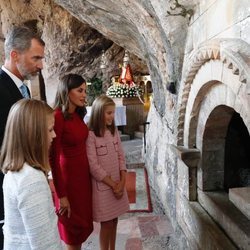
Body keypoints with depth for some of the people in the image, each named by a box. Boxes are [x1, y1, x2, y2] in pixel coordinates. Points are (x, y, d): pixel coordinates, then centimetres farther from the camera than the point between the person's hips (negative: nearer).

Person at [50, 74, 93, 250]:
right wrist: (61, 195, -16)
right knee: (73, 226, 13)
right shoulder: (58, 117, -21)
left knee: (82, 222, 21)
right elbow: (54, 158, -20)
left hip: (84, 173, 8)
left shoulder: (78, 114, 3)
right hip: (68, 176, -8)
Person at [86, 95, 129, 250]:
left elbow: (121, 157, 5)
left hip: (118, 183, 6)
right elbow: (93, 166, -18)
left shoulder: (114, 131, 5)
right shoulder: (90, 135, -16)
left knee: (114, 221, 16)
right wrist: (112, 184, -13)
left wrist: (122, 181, -6)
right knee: (107, 224, 5)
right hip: (102, 185, -6)